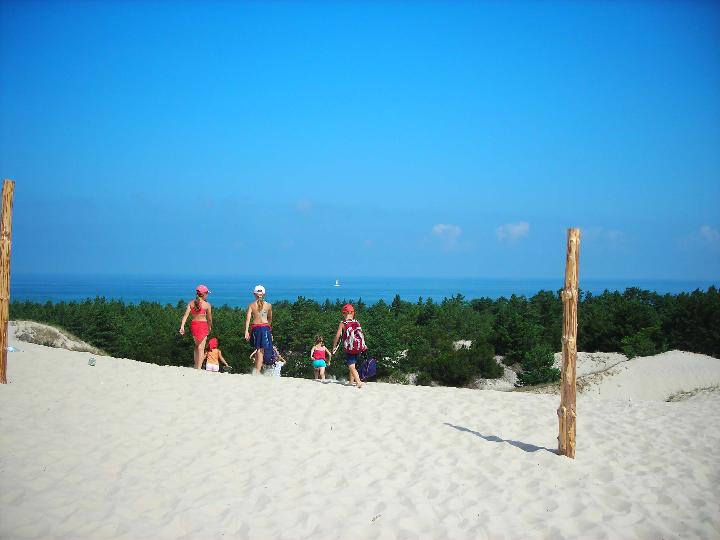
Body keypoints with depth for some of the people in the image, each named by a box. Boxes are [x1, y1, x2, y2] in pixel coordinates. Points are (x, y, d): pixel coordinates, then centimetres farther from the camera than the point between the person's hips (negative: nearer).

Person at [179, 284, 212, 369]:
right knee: (201, 348, 0)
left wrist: (182, 326, -12)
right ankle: (199, 368, -3)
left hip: (193, 324, 4)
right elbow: (209, 318, 1)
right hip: (203, 325, -4)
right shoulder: (207, 304, -7)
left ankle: (196, 366, 27)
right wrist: (210, 327, 18)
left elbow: (186, 315, -7)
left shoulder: (191, 303, 2)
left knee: (197, 346, 22)